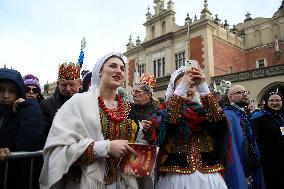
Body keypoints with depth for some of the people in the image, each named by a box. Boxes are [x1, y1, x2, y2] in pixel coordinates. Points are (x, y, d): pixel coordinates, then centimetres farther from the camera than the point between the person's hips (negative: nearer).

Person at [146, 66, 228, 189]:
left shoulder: (204, 111, 6)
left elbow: (220, 125, -15)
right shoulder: (165, 113, 1)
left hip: (208, 177, 2)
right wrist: (181, 89, -21)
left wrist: (204, 88, -21)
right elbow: (165, 126, -21)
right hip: (176, 177, -2)